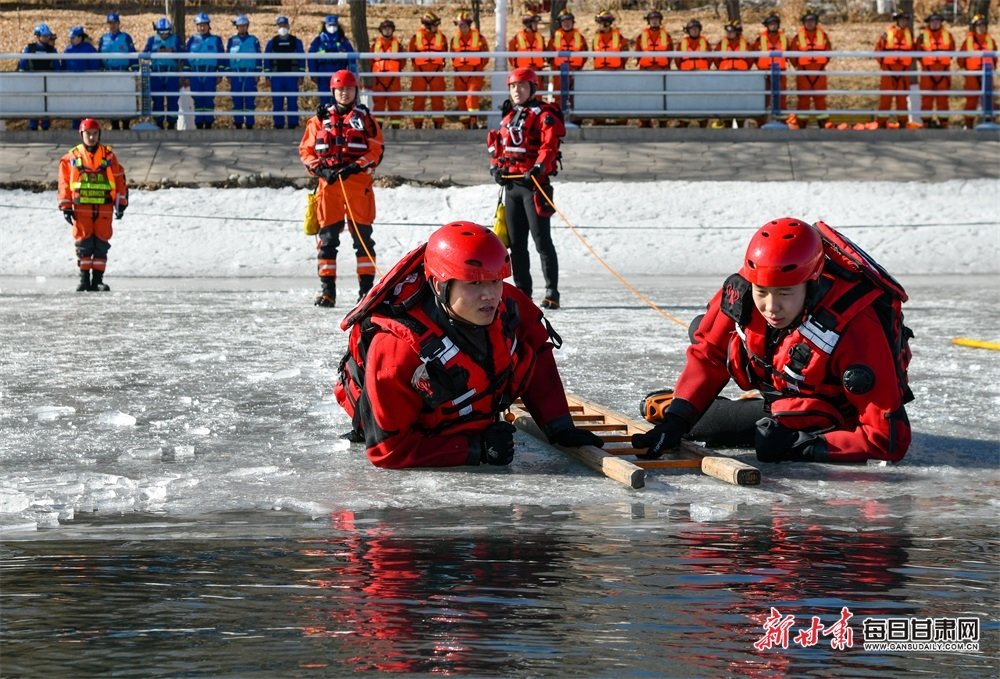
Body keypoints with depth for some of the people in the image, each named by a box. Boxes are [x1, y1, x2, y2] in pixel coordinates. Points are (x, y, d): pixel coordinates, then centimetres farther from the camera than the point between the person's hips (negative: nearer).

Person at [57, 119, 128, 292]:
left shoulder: (109, 156, 8)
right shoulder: (71, 157, 6)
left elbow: (119, 179, 9)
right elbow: (64, 183, 7)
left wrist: (121, 204, 4)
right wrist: (66, 207, 2)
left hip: (104, 207, 1)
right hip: (81, 208, -1)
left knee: (101, 244, 1)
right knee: (84, 243, -2)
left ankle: (97, 279, 6)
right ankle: (84, 278, 4)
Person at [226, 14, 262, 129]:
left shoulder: (254, 40, 6)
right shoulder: (231, 40, 10)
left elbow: (258, 57, 7)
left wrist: (257, 73, 1)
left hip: (250, 73, -1)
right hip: (235, 73, 1)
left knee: (250, 99, -5)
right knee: (237, 99, 1)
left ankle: (249, 123, -3)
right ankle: (238, 123, 5)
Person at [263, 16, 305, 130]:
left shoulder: (296, 42, 7)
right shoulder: (272, 42, 9)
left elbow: (302, 58, 6)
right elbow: (266, 59, 9)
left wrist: (301, 76, 0)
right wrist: (267, 75, 2)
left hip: (292, 76, -1)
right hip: (276, 77, 1)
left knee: (292, 101, -2)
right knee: (277, 102, 0)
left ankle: (293, 124, 2)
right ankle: (278, 124, 5)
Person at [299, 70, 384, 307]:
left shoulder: (365, 119, 6)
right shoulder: (320, 119, 9)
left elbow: (376, 152, 0)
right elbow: (306, 150, 8)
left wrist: (354, 167, -15)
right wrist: (321, 169, -9)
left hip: (358, 183, -1)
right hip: (329, 183, 1)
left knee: (363, 235, 1)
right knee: (327, 236, -1)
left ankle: (367, 286, 7)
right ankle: (326, 289, 3)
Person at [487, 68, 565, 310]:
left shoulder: (544, 115, -4)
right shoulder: (508, 117, 18)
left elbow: (549, 145, -16)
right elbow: (497, 146, 22)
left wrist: (539, 167, -29)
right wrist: (496, 167, 4)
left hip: (534, 182, -7)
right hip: (511, 183, 8)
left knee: (542, 240, -9)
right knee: (516, 242, 9)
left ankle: (552, 292, -7)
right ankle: (522, 291, 15)